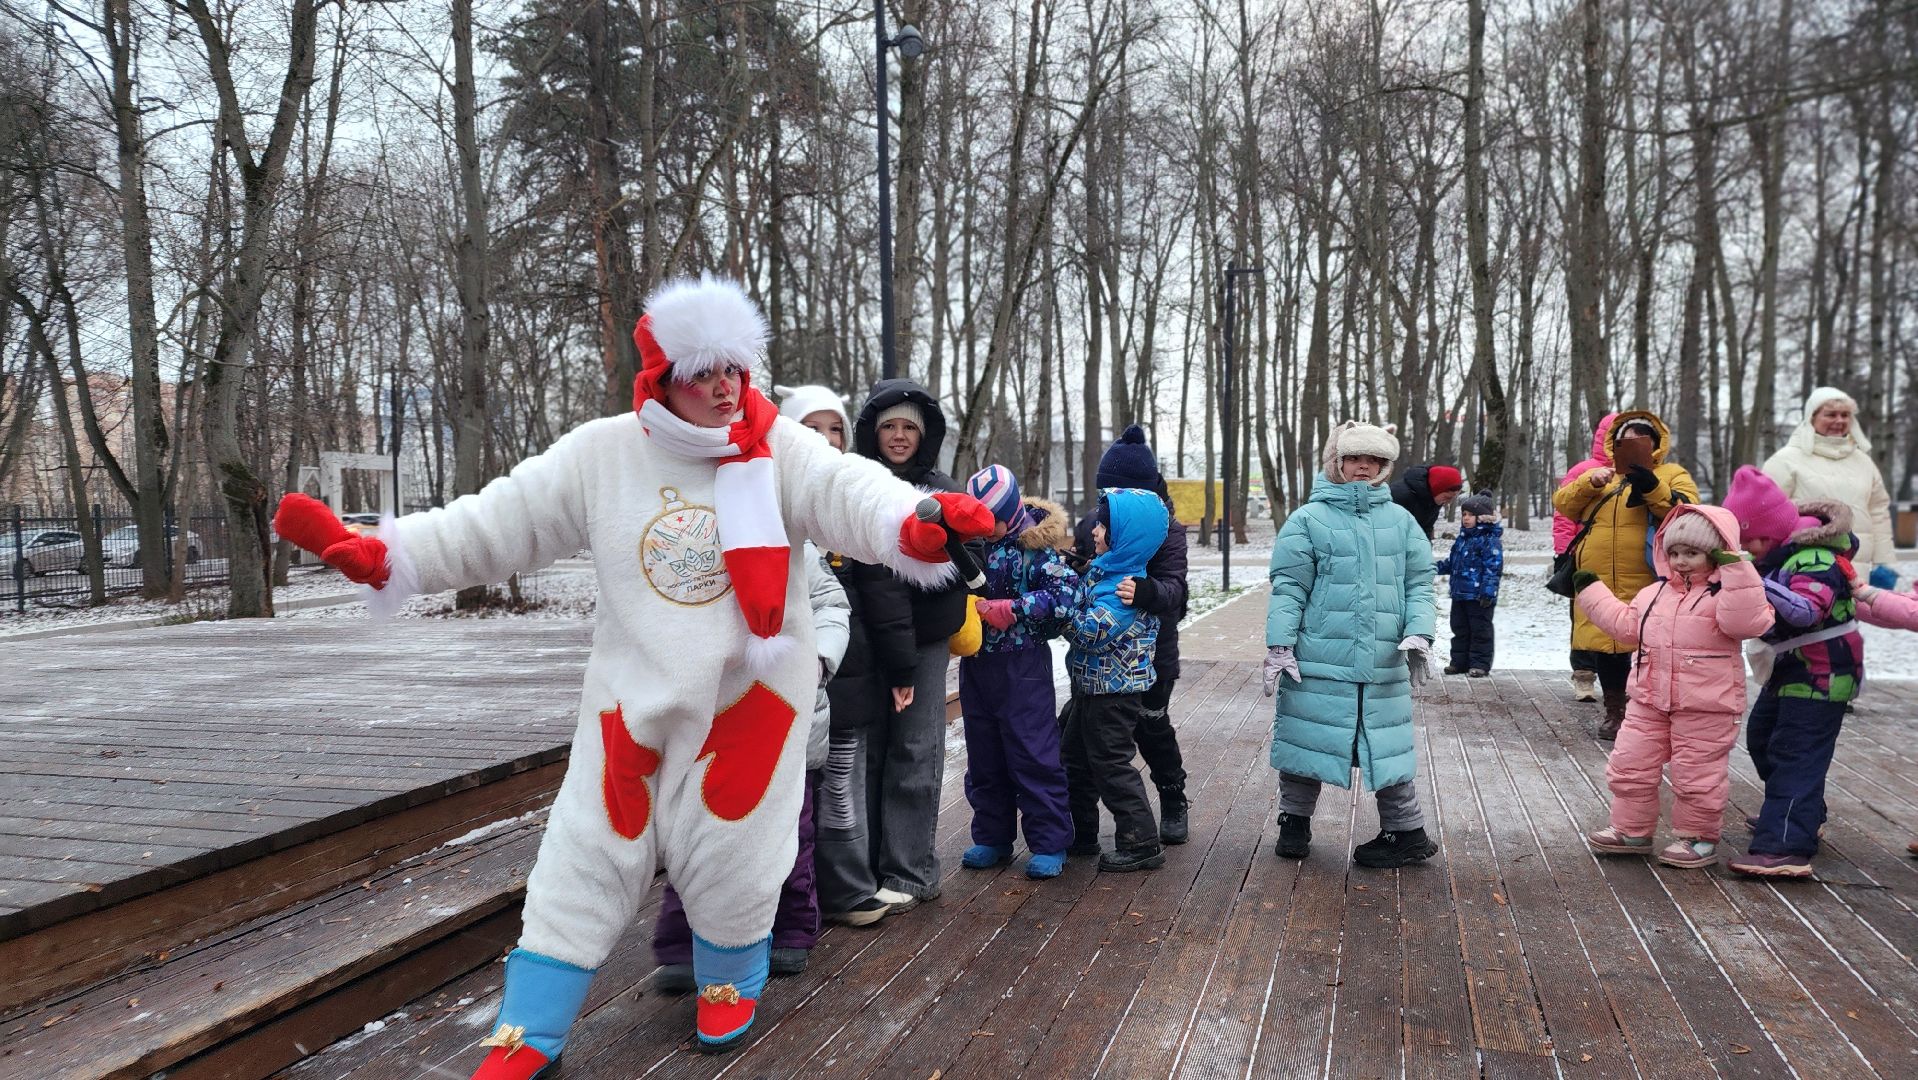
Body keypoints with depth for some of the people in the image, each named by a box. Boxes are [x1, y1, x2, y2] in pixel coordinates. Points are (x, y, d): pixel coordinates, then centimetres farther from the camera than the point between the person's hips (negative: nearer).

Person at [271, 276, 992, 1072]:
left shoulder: (781, 451, -11)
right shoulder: (600, 454, -5)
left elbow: (848, 493, -30)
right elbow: (494, 524, -2)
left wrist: (915, 525, -52)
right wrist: (374, 553, -11)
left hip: (747, 695, -2)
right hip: (634, 697, 2)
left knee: (730, 850, 6)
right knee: (588, 853, 7)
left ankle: (731, 980, 37)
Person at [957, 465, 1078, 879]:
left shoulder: (1036, 545, -11)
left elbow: (1064, 594, -20)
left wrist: (1006, 609, -23)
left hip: (1022, 665, -6)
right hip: (975, 662, 6)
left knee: (1032, 754, -1)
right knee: (983, 756, 14)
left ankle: (1049, 843, 10)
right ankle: (991, 837, 26)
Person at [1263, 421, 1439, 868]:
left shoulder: (1401, 521, 11)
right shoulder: (1308, 520, 0)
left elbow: (1418, 584, 10)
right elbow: (1288, 588, -3)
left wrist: (1418, 634, -5)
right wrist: (1279, 647, -9)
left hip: (1384, 664, 2)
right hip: (1317, 662, -2)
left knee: (1387, 745, 7)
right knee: (1305, 739, 6)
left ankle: (1407, 831, 22)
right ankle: (1294, 821, 24)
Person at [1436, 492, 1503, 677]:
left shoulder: (1490, 540, -13)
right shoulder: (1462, 538, 12)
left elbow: (1493, 568, -18)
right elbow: (1453, 562, 24)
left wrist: (1488, 592, -22)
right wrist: (1437, 567, 10)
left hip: (1478, 597, -8)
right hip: (1459, 593, 8)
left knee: (1480, 630, 1)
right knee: (1460, 628, 13)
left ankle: (1480, 664, 8)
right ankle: (1460, 661, 22)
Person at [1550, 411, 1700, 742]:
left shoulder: (1672, 475, 8)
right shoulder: (1600, 476, 20)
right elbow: (1563, 504, 7)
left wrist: (1653, 489, -24)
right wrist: (1590, 483, -10)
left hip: (1648, 588, -4)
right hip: (1600, 588, 4)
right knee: (1606, 647, 9)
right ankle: (1614, 712, 22)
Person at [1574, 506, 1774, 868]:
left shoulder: (1725, 592, -9)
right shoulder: (1656, 593, 12)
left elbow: (1745, 622, -28)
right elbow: (1627, 625, 23)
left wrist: (1736, 571, -32)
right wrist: (1593, 592, 23)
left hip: (1706, 707, -6)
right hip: (1649, 700, 7)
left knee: (1696, 774, 5)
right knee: (1630, 764, 9)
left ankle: (1698, 838, 23)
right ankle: (1631, 830, 23)